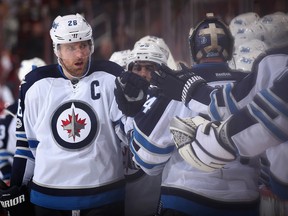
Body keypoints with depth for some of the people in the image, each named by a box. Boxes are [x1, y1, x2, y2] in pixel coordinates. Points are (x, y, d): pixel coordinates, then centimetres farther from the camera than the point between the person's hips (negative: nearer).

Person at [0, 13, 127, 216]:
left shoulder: (111, 78, -5)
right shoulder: (36, 85, 1)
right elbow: (27, 141, 9)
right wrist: (17, 187, 10)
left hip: (104, 197, -1)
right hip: (48, 199, 2)